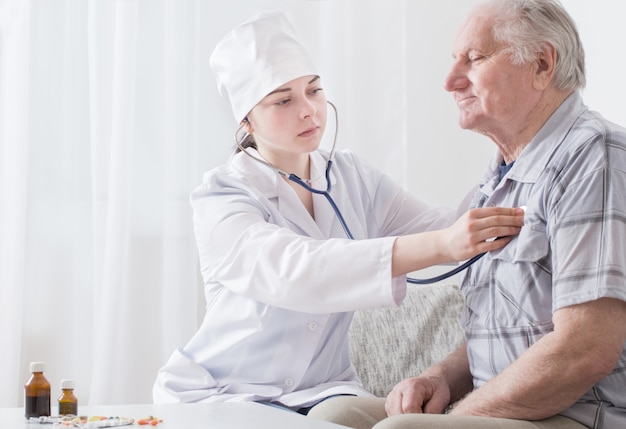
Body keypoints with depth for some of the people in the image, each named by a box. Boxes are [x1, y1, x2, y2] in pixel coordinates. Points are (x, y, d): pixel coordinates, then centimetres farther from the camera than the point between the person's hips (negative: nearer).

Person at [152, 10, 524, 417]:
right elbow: (294, 271, -31)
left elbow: (445, 228, -5)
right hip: (224, 391, -3)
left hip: (322, 389, 4)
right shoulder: (220, 199, -12)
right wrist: (440, 245, -41)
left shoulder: (352, 177, 6)